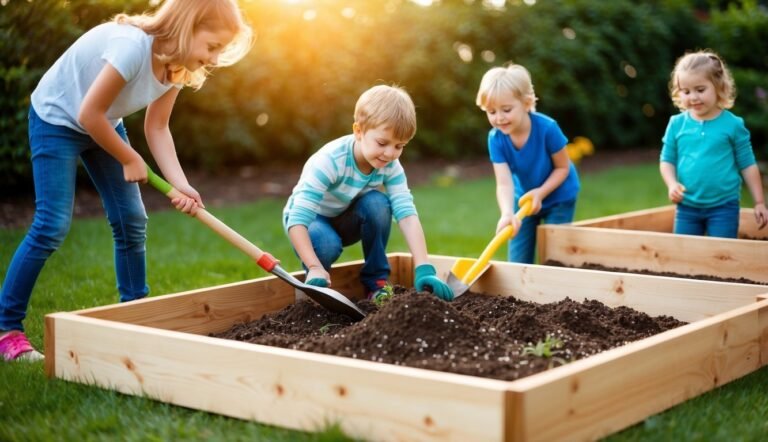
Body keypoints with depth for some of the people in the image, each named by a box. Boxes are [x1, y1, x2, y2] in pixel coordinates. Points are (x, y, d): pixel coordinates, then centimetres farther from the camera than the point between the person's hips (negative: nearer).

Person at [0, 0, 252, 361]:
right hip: (56, 120, -8)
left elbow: (157, 129, -8)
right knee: (53, 226, -14)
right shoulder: (132, 46, -36)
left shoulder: (176, 64, -9)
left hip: (103, 125, 8)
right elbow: (88, 114, -30)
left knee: (131, 221, 4)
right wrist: (130, 160, -16)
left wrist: (181, 184, -21)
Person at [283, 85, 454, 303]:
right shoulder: (331, 161, -35)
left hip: (346, 221, 4)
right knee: (328, 245, -38)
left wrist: (424, 270, -41)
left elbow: (407, 214, -29)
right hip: (309, 218, -4)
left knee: (378, 203, -27)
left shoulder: (391, 167, -19)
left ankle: (377, 282, -10)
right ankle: (315, 284, -3)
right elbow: (297, 219, -39)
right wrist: (315, 268, -50)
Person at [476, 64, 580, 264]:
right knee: (517, 262, 5)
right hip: (523, 198, 3)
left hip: (558, 197, -3)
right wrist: (507, 213, -49)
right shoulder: (496, 138, -23)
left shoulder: (547, 128, -30)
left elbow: (563, 167, -16)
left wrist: (541, 192, -30)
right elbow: (504, 183, -31)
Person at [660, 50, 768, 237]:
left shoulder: (733, 125, -4)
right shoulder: (677, 124, 2)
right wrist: (672, 184, -12)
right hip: (687, 207, 3)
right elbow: (667, 160, 8)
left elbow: (747, 165, 1)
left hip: (724, 207, -3)